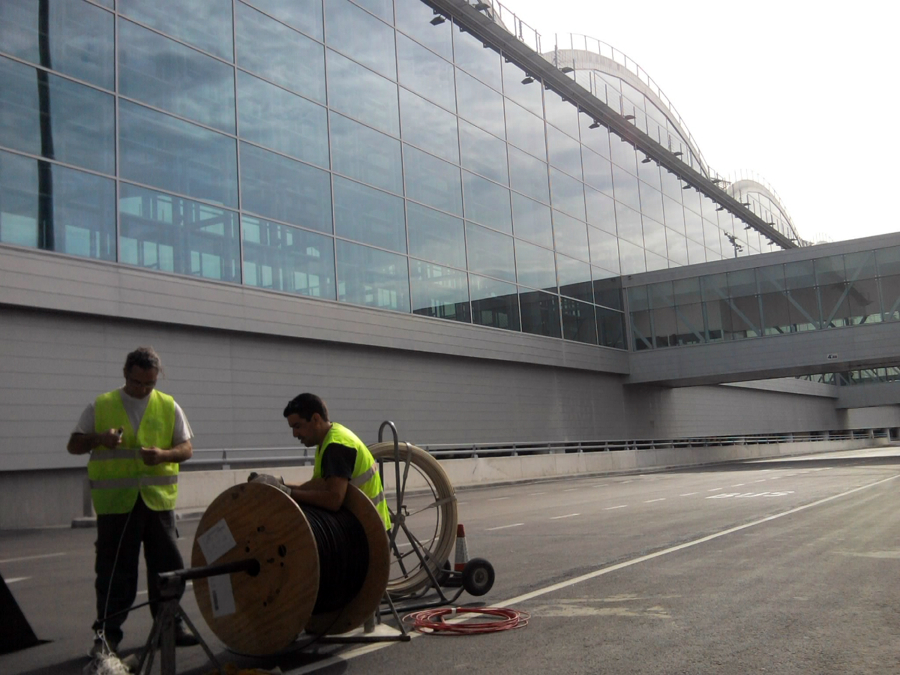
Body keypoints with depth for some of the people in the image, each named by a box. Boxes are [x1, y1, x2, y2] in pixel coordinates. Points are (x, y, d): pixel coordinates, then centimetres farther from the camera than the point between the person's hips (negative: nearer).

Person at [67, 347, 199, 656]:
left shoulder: (169, 407, 7)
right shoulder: (100, 406, 4)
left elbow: (186, 448, 6)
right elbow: (73, 445, 6)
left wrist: (164, 454, -15)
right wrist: (98, 439, -15)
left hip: (158, 499, 2)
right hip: (115, 502, -1)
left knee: (166, 566, 7)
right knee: (114, 569, 3)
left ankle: (169, 626, 20)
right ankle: (108, 632, 15)